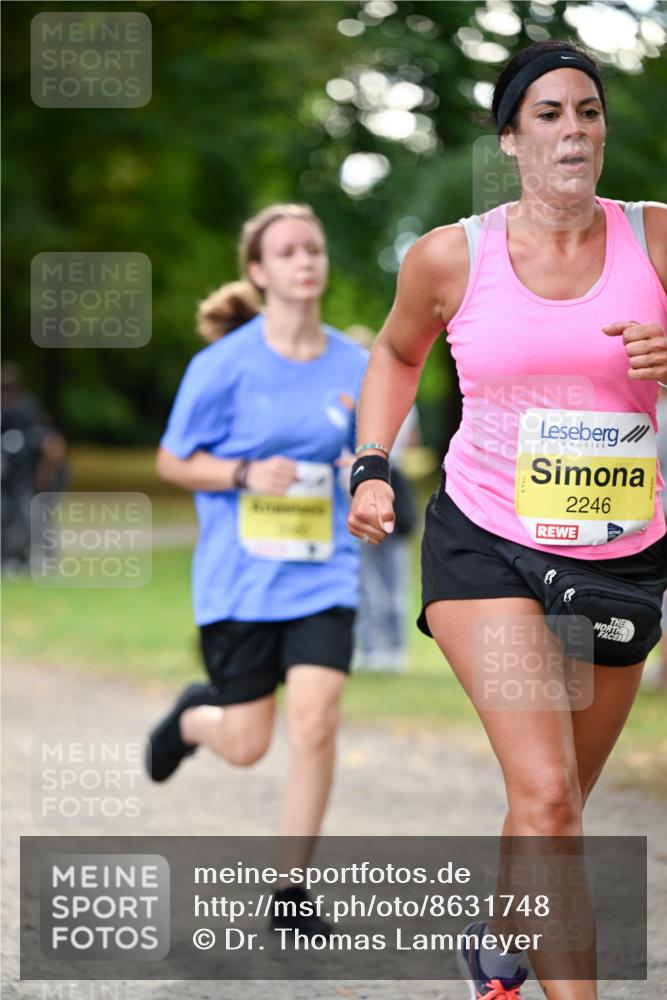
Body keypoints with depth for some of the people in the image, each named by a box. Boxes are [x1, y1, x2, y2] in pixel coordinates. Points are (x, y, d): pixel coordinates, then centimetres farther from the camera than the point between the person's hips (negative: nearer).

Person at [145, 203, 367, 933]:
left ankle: (290, 891, 0)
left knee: (315, 723, -14)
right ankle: (192, 716, 42)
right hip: (238, 579, -2)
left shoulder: (353, 366, 2)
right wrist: (246, 475, -17)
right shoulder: (226, 364, -7)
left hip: (322, 578, 2)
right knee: (246, 745, 3)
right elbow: (171, 462, -1)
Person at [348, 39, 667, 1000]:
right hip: (485, 547, -2)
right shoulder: (450, 256, -3)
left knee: (558, 799, 15)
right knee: (545, 793, -18)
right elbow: (397, 352, 17)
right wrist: (371, 470, 6)